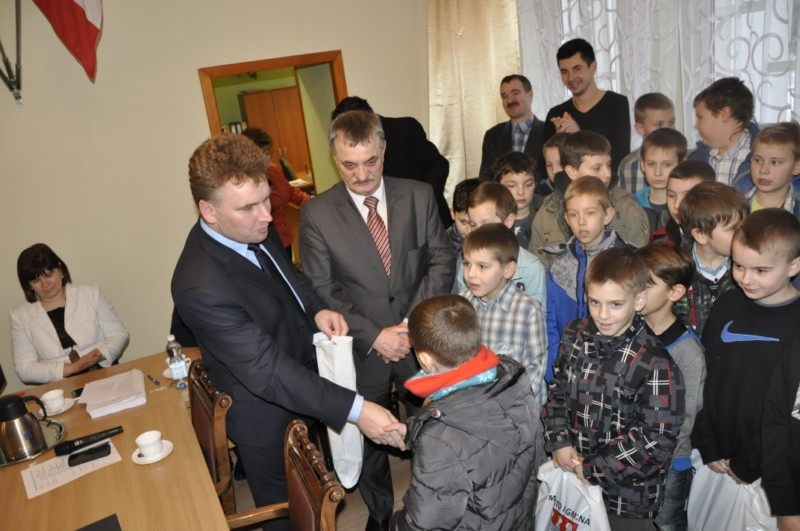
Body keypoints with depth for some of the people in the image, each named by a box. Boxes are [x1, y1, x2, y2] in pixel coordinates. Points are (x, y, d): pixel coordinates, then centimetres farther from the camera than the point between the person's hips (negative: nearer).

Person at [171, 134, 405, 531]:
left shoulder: (253, 228, -11)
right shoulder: (201, 287, -35)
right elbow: (268, 372, -35)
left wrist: (316, 310, -12)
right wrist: (355, 410, -37)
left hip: (306, 373, 7)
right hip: (269, 417, -7)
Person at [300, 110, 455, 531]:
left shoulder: (418, 195, -4)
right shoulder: (315, 214, -10)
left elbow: (442, 259, -4)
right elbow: (321, 291, -11)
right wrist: (375, 336, -17)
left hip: (421, 338, 1)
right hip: (362, 349, -1)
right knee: (368, 438, 19)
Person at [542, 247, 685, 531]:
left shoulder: (654, 364, -21)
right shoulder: (574, 336, -5)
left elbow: (656, 437, -20)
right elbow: (557, 390, 5)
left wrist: (593, 469, -16)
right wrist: (558, 443, -8)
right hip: (571, 475, 5)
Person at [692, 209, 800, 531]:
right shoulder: (727, 305, -2)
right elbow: (704, 380, 1)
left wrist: (749, 465, -8)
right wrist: (708, 447, -1)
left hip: (770, 470, -3)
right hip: (716, 461, 4)